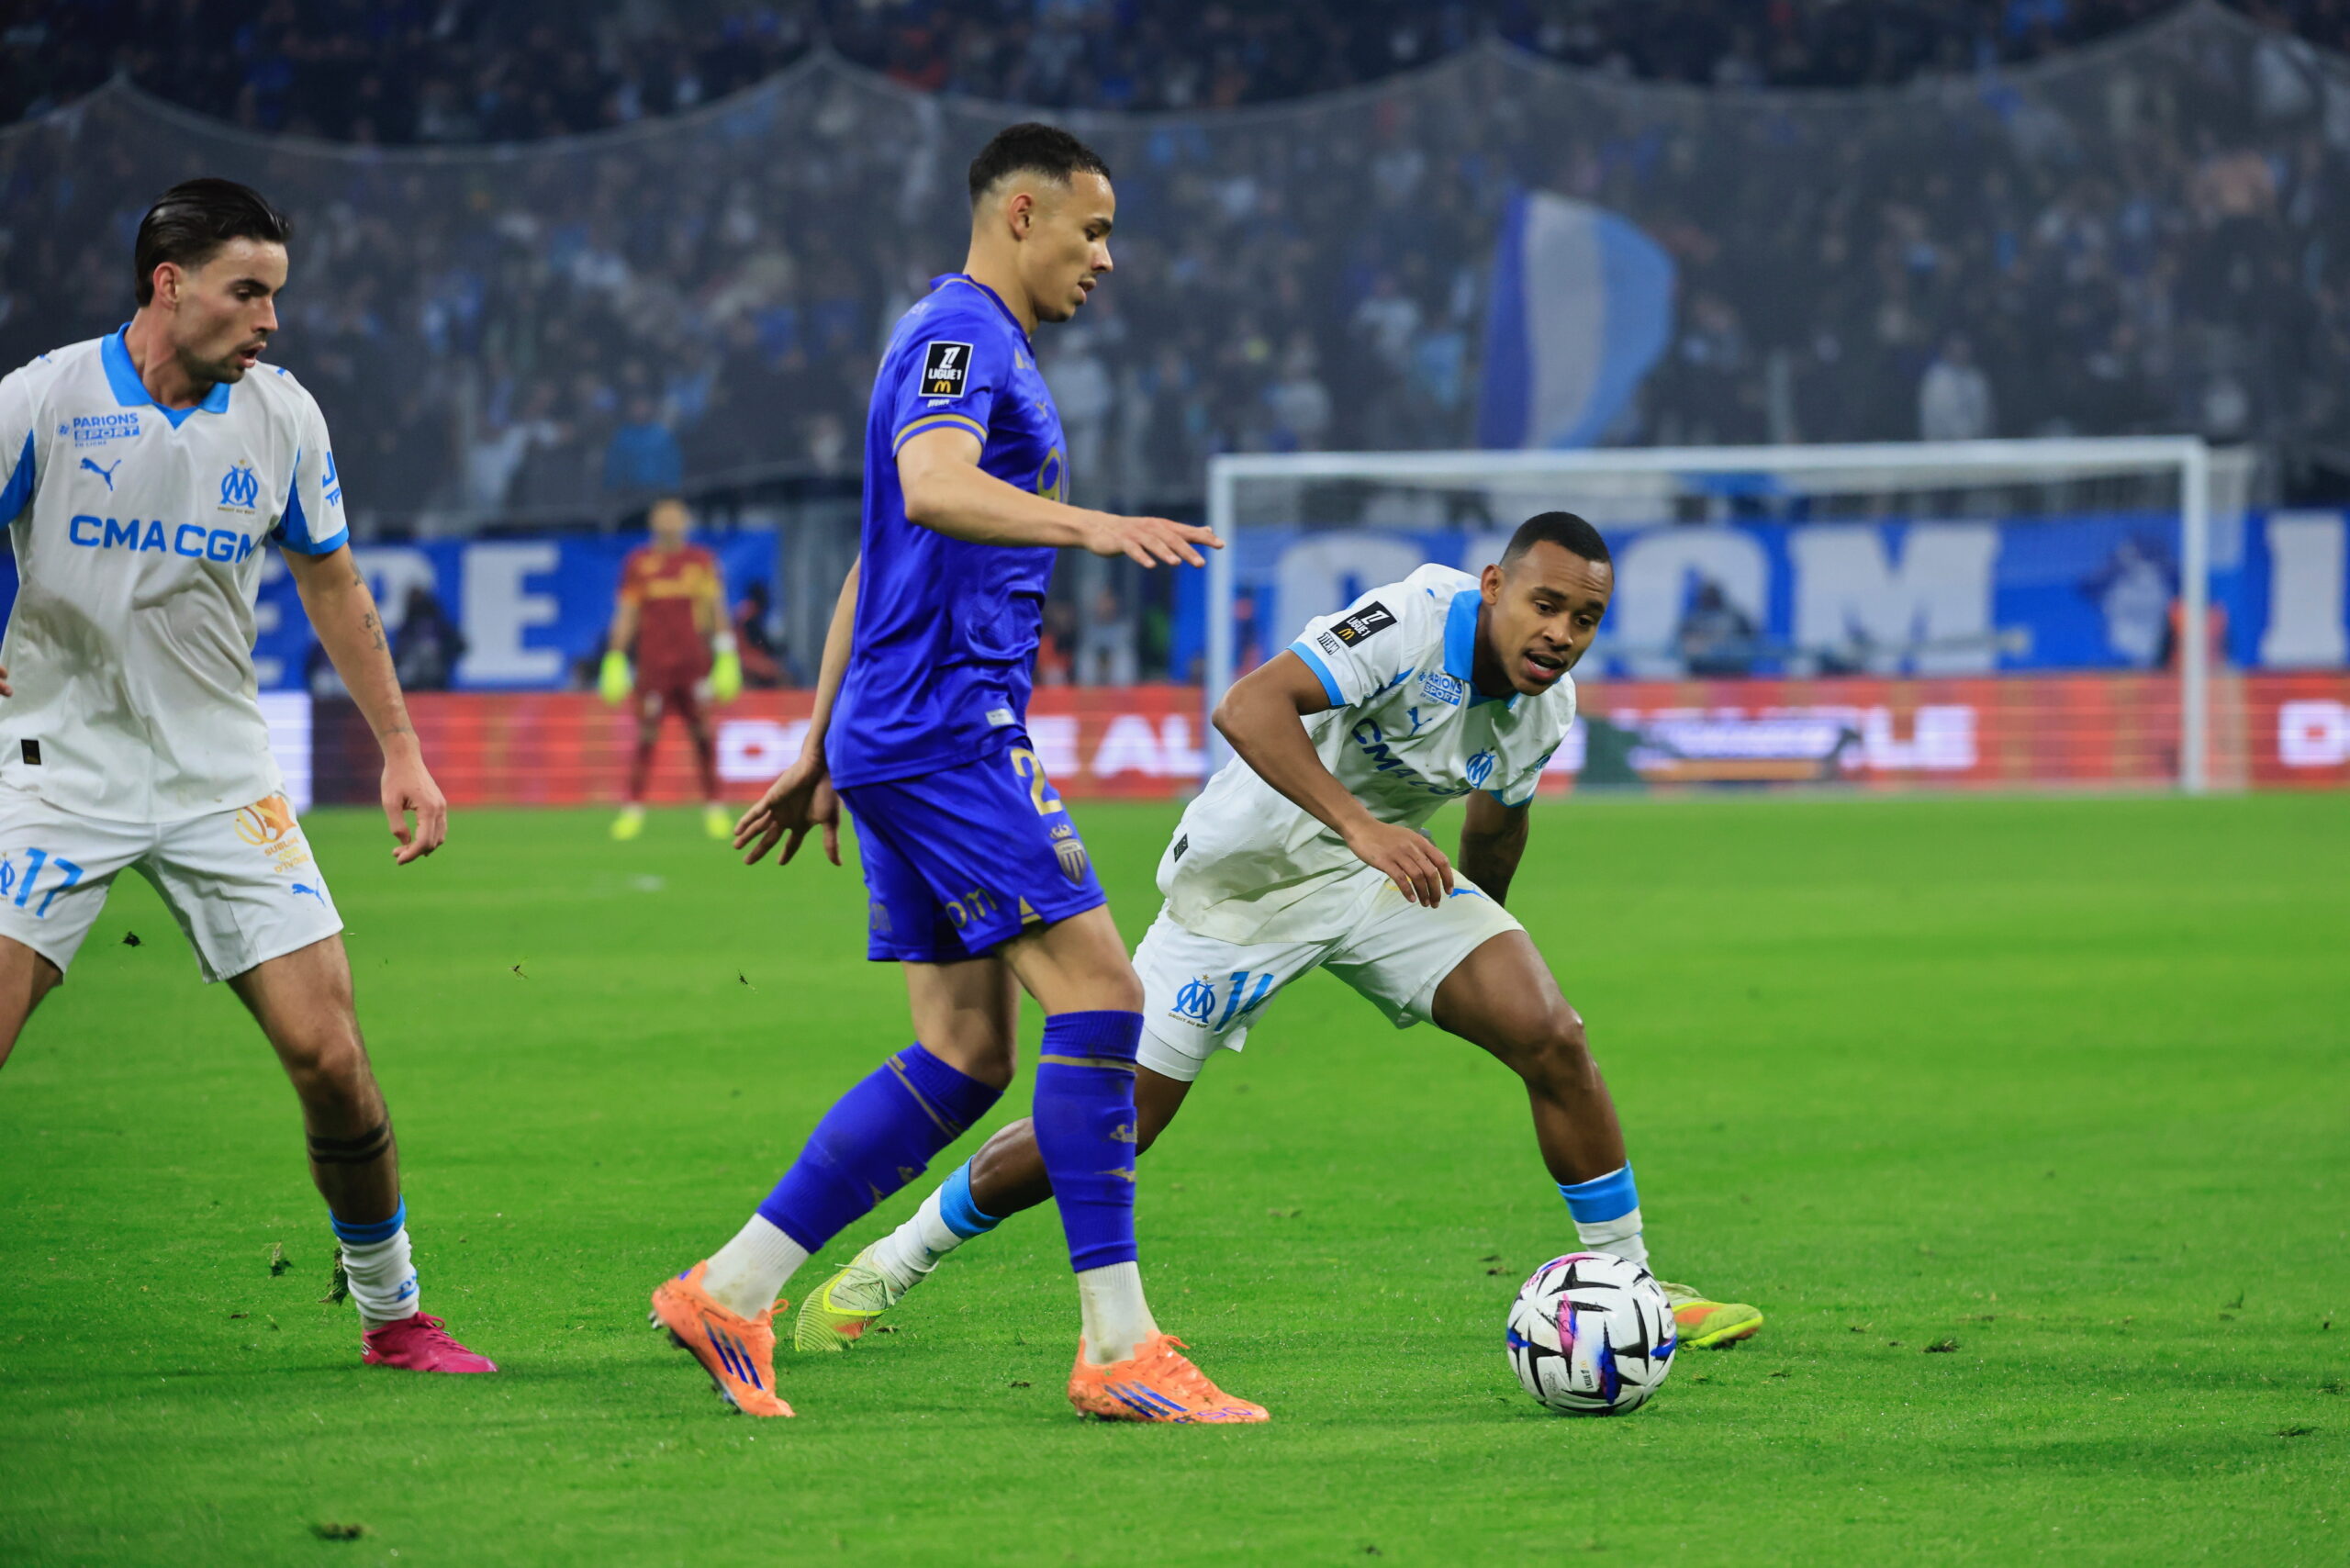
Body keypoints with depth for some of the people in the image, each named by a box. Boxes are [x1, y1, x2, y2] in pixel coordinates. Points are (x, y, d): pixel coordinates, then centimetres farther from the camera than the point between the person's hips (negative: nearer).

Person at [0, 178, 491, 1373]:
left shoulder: (283, 417, 1)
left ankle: (391, 1314, 12)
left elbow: (332, 587, 14)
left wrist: (401, 748, 12)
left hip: (221, 780, 3)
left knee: (329, 1053, -5)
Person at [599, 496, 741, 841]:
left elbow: (717, 609, 8)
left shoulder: (702, 561, 8)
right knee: (646, 734, -3)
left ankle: (714, 809, 3)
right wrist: (615, 660, 2)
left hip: (694, 663, 0)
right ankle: (633, 810, 1)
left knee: (702, 732, -2)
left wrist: (726, 655, 0)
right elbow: (626, 615, 8)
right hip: (652, 665, 0)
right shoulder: (638, 563, 6)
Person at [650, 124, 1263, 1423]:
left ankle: (726, 1294, 9)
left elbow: (872, 567, 28)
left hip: (912, 743, 10)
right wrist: (1091, 526, -43)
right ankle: (1118, 1349, -13)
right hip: (947, 728, -10)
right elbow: (930, 487, -30)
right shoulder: (961, 331, -8)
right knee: (1097, 997, -13)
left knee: (965, 1054, 8)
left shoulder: (979, 342, 24)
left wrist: (820, 757, 30)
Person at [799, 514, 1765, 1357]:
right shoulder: (1415, 621, -30)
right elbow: (1248, 708, -43)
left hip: (1388, 872, 5)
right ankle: (890, 1266, 18)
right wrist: (1359, 825, -51)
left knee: (1553, 1039, -15)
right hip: (1243, 877, -5)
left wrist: (1476, 924, 28)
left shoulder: (1545, 705, -8)